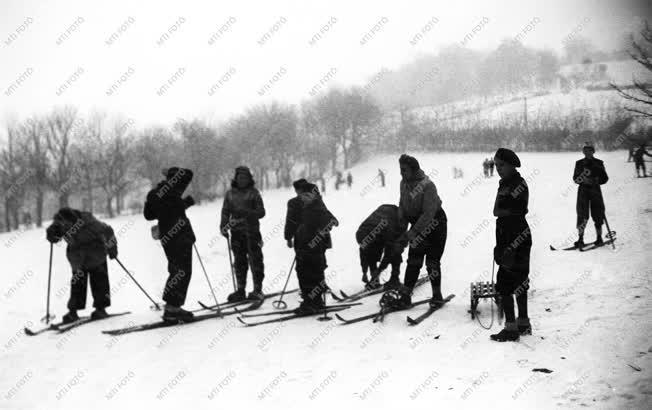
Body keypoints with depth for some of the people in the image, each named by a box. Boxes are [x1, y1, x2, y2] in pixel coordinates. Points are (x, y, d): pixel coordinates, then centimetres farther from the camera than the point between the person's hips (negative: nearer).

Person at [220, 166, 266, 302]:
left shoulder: (253, 193, 2)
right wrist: (223, 226, -2)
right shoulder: (230, 193, 12)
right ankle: (240, 290, 14)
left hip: (252, 231, -3)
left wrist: (246, 213, -18)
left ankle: (258, 290, 4)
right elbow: (225, 211, 13)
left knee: (255, 260, -2)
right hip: (236, 231, 3)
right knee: (239, 261, 7)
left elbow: (261, 212, -3)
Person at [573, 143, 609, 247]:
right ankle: (580, 239, -4)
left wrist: (596, 181, -13)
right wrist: (582, 180, -13)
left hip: (595, 190, 0)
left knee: (597, 215, 1)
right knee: (582, 216, -7)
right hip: (583, 190, 0)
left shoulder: (598, 163, 5)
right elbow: (575, 178, 7)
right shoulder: (579, 163, 8)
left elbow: (605, 178, 6)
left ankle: (599, 238, 14)